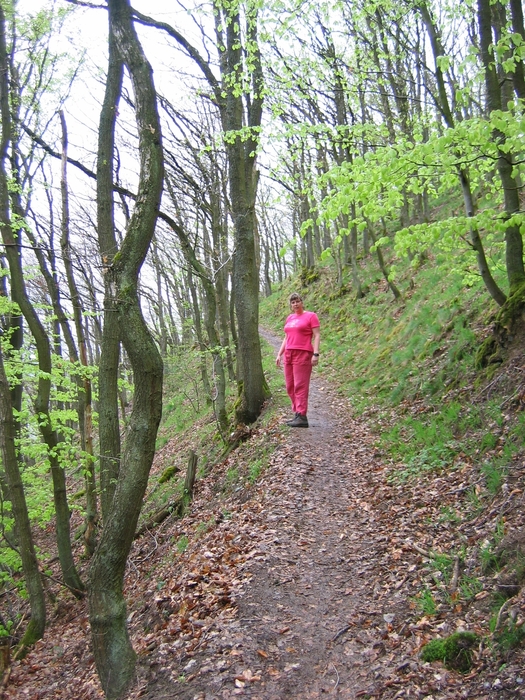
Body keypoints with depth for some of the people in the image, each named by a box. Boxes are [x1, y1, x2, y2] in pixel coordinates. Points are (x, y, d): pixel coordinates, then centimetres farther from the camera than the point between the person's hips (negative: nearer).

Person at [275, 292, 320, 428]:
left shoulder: (311, 316, 0)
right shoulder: (290, 318, 18)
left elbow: (317, 335, -6)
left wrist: (316, 354, -16)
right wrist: (279, 354, 17)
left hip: (303, 354, -7)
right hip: (288, 354, 7)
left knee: (300, 386, -10)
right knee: (290, 387, 5)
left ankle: (302, 417, -10)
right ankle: (297, 414, 10)